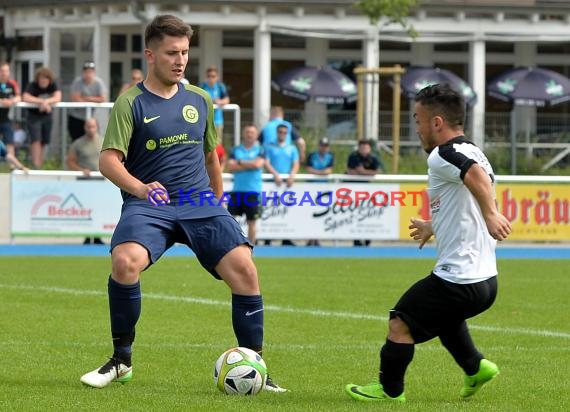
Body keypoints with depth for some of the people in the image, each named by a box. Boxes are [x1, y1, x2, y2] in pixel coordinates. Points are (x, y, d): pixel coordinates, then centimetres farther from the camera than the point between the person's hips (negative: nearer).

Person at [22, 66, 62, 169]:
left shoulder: (53, 85, -7)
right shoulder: (32, 86, -16)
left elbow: (58, 98, -19)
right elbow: (25, 98, -31)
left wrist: (46, 102, -36)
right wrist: (42, 101, -34)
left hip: (47, 115, 4)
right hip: (34, 116, -4)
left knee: (44, 142, 7)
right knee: (36, 140, -16)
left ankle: (40, 165, 16)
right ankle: (35, 166, -21)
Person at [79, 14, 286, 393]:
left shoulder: (200, 100, 14)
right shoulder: (131, 103, -1)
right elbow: (108, 159, -12)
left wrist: (217, 207, 26)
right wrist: (141, 188, -30)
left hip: (200, 204, 4)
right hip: (148, 206, -4)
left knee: (244, 268, -17)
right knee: (125, 261, -32)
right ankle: (121, 360, -13)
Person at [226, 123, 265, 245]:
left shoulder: (260, 150, 4)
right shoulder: (236, 150, 11)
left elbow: (258, 164, -14)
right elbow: (230, 167, -1)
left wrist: (240, 162, -3)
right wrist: (249, 166, -8)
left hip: (253, 191, -2)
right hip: (237, 190, 2)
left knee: (252, 221, 3)